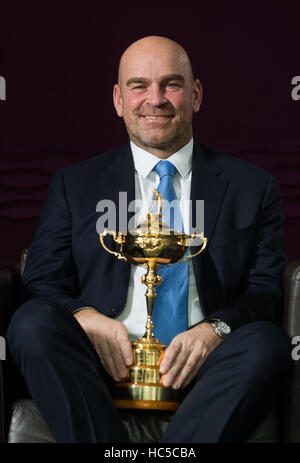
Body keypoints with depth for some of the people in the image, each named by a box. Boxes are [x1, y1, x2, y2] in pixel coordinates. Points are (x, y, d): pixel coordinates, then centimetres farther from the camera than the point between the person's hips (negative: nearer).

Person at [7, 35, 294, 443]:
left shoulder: (252, 186, 15)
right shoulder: (74, 185, 17)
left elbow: (268, 292, 8)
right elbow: (40, 284, 10)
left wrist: (214, 329, -14)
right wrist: (85, 317, -13)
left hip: (196, 364, 0)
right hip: (106, 362, 1)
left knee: (267, 343, -31)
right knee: (33, 320, -28)